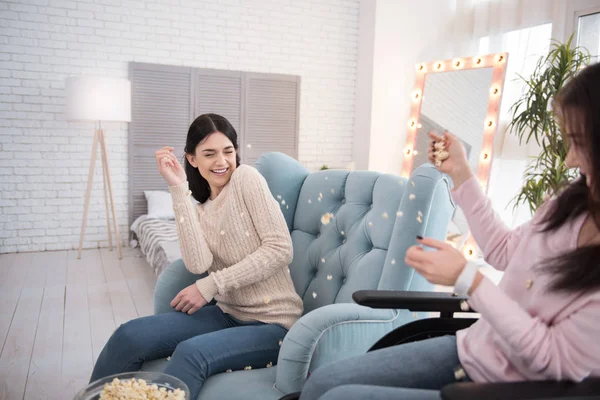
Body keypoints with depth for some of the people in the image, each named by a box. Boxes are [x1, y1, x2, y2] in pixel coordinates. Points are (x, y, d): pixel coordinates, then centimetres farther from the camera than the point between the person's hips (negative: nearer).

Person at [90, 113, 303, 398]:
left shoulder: (246, 178, -5)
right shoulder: (201, 209, 10)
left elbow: (280, 249, -14)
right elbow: (199, 264, -11)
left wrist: (211, 285, -14)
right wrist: (179, 188, -9)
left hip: (272, 323, -5)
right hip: (229, 315, 5)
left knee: (191, 353, -30)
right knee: (130, 336, -11)